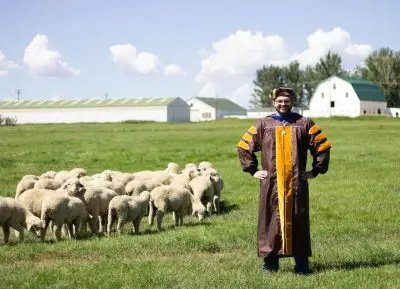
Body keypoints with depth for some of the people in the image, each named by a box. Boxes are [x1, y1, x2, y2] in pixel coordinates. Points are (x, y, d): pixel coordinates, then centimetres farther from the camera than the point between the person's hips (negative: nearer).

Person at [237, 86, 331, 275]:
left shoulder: (304, 124, 6)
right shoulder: (262, 125, 7)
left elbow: (323, 146, 9)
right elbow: (243, 147, 13)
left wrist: (317, 170, 5)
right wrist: (253, 170, 7)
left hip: (297, 183, 0)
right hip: (271, 183, 0)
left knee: (298, 221, 2)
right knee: (271, 220, 1)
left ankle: (301, 263, 8)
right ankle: (270, 261, 10)